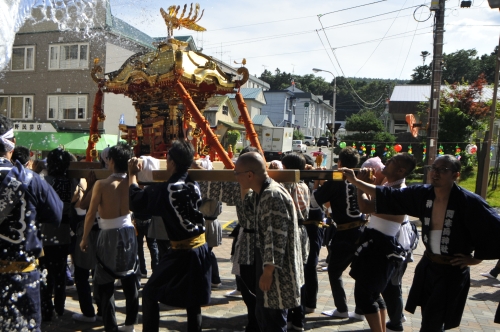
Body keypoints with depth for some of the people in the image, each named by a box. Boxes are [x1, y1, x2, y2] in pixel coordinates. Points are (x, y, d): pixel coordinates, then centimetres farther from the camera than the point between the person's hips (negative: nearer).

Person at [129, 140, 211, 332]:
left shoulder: (165, 190, -15)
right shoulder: (193, 185, 3)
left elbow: (136, 201, -5)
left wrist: (133, 174, 7)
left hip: (181, 252, -6)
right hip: (200, 249, 6)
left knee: (150, 294, 12)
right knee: (193, 302, 16)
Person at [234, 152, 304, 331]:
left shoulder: (273, 196, -25)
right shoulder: (261, 193, 6)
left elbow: (276, 238, -26)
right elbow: (248, 206, 28)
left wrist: (268, 271, -22)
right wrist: (244, 188, 16)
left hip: (277, 271, -10)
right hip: (268, 263, 10)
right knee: (263, 315, 22)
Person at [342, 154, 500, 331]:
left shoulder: (468, 201, -21)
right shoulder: (423, 193, -7)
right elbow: (388, 196, -3)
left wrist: (476, 258, -9)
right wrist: (355, 181, -7)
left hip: (452, 272, -4)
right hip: (428, 266, 5)